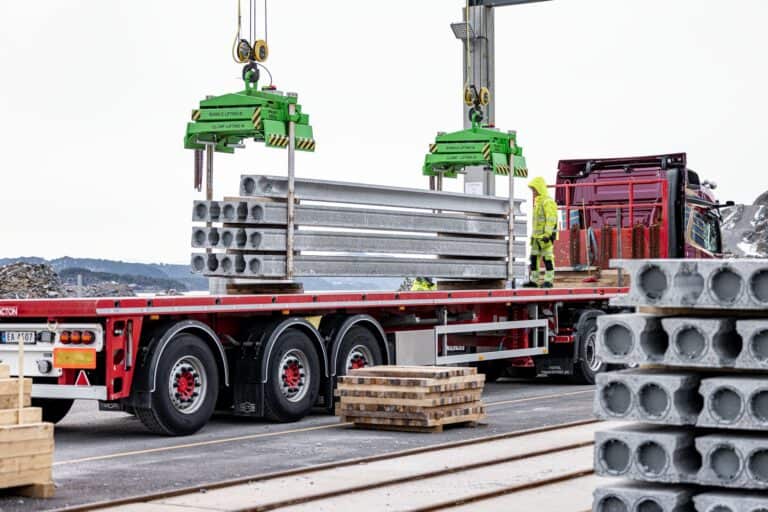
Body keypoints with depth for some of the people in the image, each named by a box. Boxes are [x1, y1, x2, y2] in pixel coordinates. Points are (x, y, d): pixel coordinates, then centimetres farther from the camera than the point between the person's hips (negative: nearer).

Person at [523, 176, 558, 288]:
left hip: (546, 236, -9)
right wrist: (533, 235, 23)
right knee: (534, 258, 8)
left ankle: (549, 281, -1)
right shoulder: (537, 201, 18)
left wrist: (547, 234, -25)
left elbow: (551, 219, -20)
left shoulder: (548, 202, -13)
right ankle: (534, 281, 12)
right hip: (537, 236, 9)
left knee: (547, 257, -5)